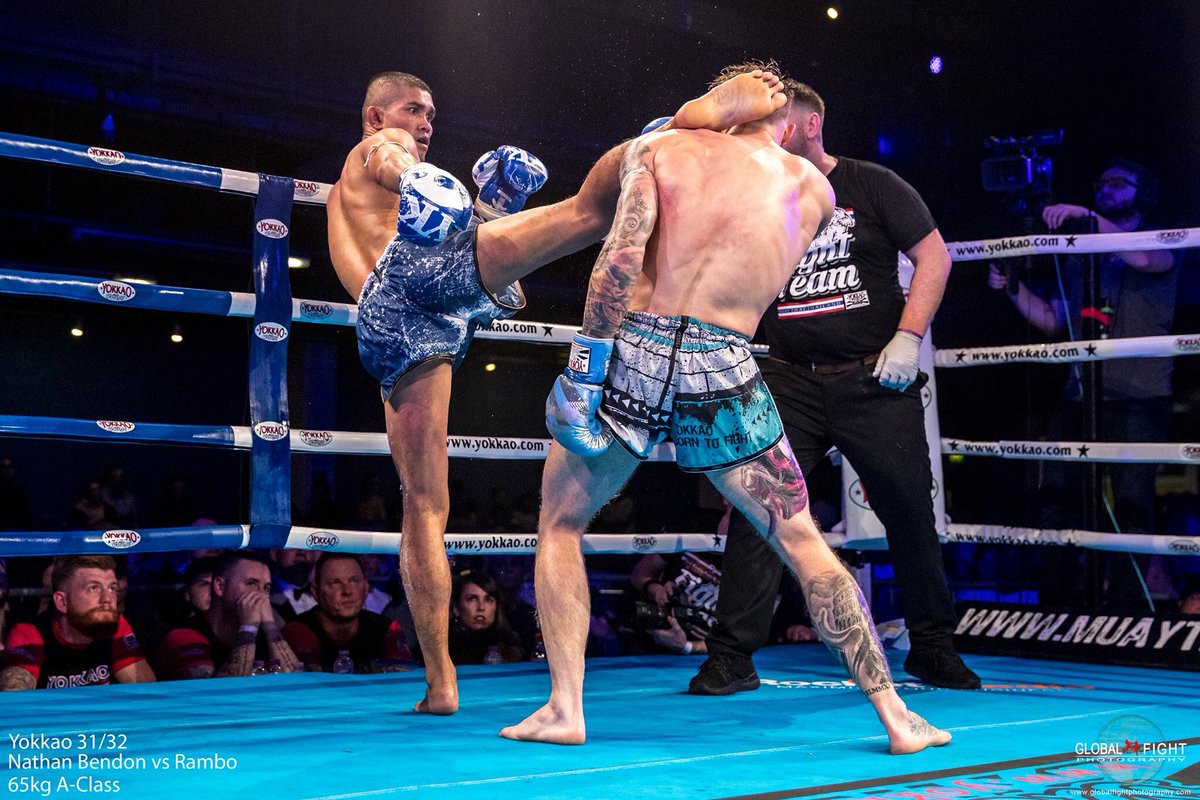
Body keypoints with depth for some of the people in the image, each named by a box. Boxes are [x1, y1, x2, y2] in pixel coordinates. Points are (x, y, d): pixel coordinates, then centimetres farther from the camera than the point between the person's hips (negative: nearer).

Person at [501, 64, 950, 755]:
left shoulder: (661, 146, 8)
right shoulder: (814, 189, 14)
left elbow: (622, 252, -7)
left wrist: (587, 359, -7)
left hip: (636, 351, 0)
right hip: (725, 371, 1)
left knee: (560, 525, 20)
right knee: (804, 543, 15)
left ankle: (565, 709, 12)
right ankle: (895, 714, 17)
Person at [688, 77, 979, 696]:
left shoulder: (871, 186, 2)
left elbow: (934, 256, 1)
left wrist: (907, 337, -9)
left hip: (874, 379, -1)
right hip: (790, 383, 2)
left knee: (910, 510, 7)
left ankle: (933, 646, 25)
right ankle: (732, 656, -5)